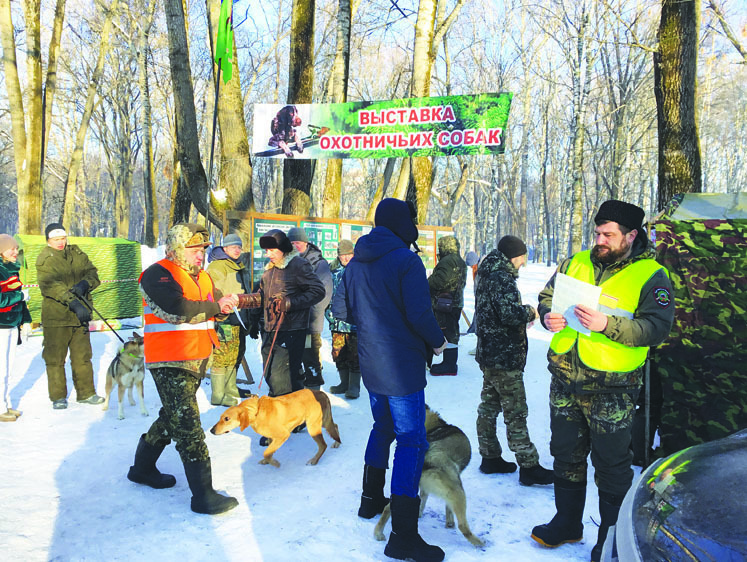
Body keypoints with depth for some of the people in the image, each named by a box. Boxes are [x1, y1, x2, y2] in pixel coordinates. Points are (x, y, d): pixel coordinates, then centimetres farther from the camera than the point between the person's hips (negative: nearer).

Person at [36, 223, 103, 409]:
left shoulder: (78, 254, 10)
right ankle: (58, 397, 16)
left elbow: (93, 273, 6)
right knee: (55, 358, 4)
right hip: (56, 316, -4)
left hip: (80, 315, 4)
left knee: (83, 355, 11)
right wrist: (73, 303, -28)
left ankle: (86, 393, 22)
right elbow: (51, 286, -17)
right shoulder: (44, 260, -5)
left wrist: (84, 284, -18)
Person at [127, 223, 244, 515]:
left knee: (172, 418, 21)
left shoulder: (202, 277, 16)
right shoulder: (158, 274, -12)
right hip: (170, 362, -9)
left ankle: (142, 467, 40)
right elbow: (177, 309, -25)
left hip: (196, 360, 9)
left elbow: (219, 305, 15)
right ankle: (203, 494, -5)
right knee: (187, 425, -9)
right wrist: (214, 306, -15)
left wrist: (229, 302, -8)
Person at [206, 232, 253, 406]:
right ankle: (218, 396, -2)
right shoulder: (217, 266, -7)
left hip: (239, 320, 9)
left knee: (236, 355, 15)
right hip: (225, 319, -9)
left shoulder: (241, 268, 21)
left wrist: (248, 320, 29)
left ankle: (230, 389, 27)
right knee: (222, 355, -7)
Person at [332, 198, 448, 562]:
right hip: (402, 367, -8)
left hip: (370, 365, 8)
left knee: (382, 427, 25)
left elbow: (340, 310, 12)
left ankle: (371, 499, 38)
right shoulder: (406, 260, -16)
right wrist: (437, 341, -5)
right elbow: (419, 313, -22)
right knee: (411, 440, -4)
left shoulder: (356, 263, 8)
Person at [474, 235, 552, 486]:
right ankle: (529, 466, 5)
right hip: (505, 357, -10)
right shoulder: (502, 278, -19)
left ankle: (490, 458, 26)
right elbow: (509, 313, -29)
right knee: (515, 412, -3)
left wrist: (522, 318, 7)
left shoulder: (488, 275, 12)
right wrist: (530, 312, -11)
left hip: (489, 354, 10)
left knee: (489, 406, 15)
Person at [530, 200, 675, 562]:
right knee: (566, 454, 18)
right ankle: (567, 523, 38)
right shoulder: (576, 263, 6)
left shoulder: (651, 276, -7)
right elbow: (546, 297, 12)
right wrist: (548, 317, -11)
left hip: (611, 390, -4)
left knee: (611, 465, 8)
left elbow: (656, 327, -16)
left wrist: (607, 325, -29)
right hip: (565, 382, 5)